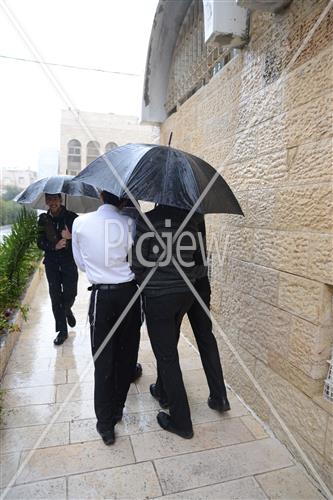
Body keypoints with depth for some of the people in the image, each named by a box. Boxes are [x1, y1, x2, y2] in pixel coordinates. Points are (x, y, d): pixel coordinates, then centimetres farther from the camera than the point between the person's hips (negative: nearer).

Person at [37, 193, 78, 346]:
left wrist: (70, 237, -25)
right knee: (55, 297, 3)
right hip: (51, 263, 2)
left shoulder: (72, 217, -5)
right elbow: (40, 242, 2)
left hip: (69, 262, -2)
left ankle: (67, 310, 39)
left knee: (70, 294, 1)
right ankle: (62, 331, 16)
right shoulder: (43, 219, 3)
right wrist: (54, 246, -16)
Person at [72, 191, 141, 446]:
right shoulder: (130, 223, -8)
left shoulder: (80, 223, -5)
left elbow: (81, 264, 5)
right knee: (126, 354, 16)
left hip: (101, 295, 0)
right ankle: (117, 410, 32)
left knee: (103, 359, 9)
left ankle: (106, 423, 16)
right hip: (129, 292, 1)